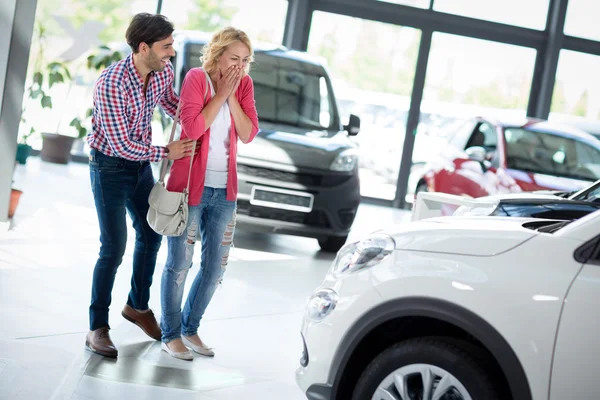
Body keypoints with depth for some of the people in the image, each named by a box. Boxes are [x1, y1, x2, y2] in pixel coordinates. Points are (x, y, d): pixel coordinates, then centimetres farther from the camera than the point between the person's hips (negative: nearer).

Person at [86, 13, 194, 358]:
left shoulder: (164, 70, -10)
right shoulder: (112, 83, -30)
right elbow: (120, 143, -27)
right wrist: (165, 153, -21)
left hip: (141, 163, 7)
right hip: (110, 167, -7)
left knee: (151, 235, 15)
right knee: (114, 248, -8)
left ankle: (138, 305, 36)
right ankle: (97, 327, 4)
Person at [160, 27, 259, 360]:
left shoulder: (244, 85, 5)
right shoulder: (196, 78, -9)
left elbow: (249, 134, -3)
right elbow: (192, 128, -19)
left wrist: (232, 97, -12)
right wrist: (221, 94, -17)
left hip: (224, 189, 5)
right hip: (190, 184, -5)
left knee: (216, 266, 10)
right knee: (180, 263, 0)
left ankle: (190, 328, 25)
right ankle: (171, 334, 13)